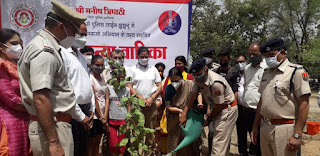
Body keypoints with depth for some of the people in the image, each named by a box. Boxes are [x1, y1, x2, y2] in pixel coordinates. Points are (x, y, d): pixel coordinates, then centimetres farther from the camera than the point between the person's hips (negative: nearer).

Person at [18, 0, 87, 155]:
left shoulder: (42, 45, 14)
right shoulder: (45, 52, -18)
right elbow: (41, 100, -26)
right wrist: (53, 142, -25)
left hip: (58, 123, 10)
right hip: (52, 126, -10)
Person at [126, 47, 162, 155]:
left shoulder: (153, 69, 12)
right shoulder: (133, 69, 4)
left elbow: (160, 87, 10)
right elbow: (129, 87, -3)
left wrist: (152, 98, -5)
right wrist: (141, 98, -10)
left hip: (151, 104, 3)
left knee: (151, 130, 7)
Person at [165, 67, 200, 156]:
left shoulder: (190, 84, -11)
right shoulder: (169, 88, -11)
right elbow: (168, 107, -9)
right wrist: (181, 111, -19)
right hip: (175, 121, -1)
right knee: (176, 141, 8)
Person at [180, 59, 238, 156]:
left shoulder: (215, 83, -30)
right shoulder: (199, 79, -5)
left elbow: (219, 106, -21)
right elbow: (192, 95, -5)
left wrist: (209, 120, -8)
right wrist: (184, 114, -10)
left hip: (227, 109, -8)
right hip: (219, 109, 8)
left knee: (219, 143, -8)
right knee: (224, 140, 18)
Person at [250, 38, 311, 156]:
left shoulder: (296, 71, -8)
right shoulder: (266, 73, 13)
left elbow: (303, 104, -13)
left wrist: (297, 135, -17)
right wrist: (255, 127, 16)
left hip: (284, 128, -6)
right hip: (264, 127, 6)